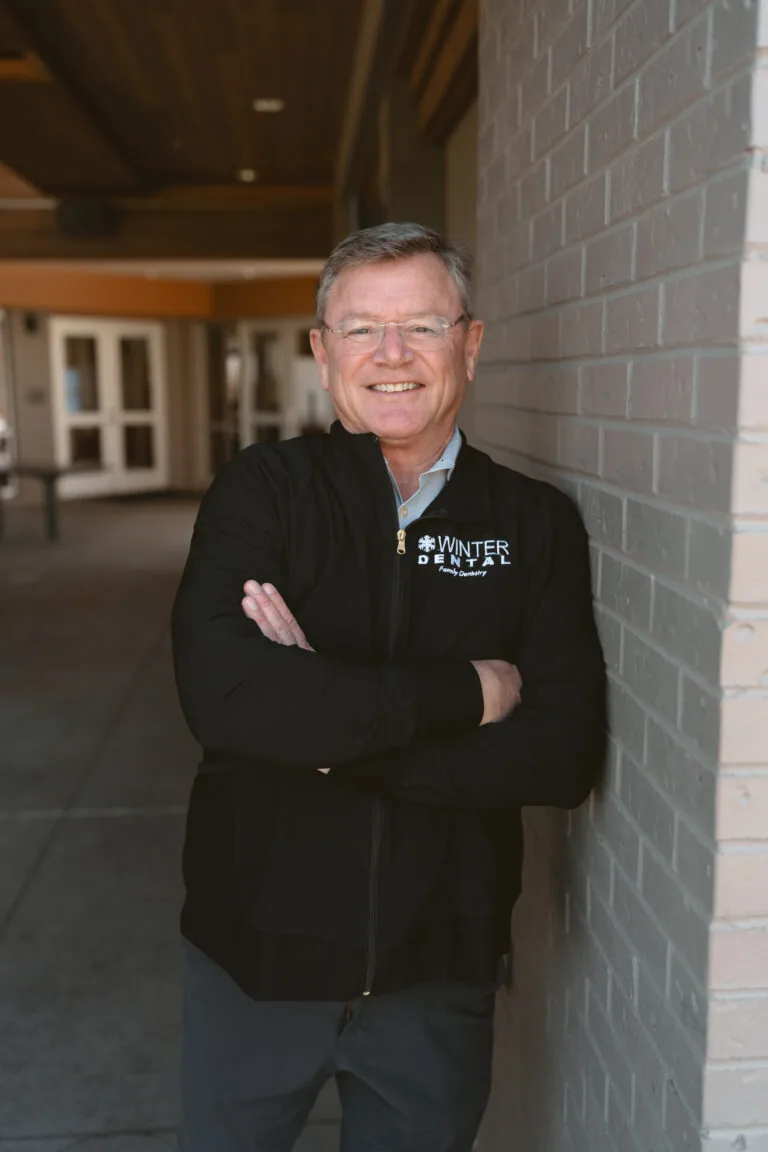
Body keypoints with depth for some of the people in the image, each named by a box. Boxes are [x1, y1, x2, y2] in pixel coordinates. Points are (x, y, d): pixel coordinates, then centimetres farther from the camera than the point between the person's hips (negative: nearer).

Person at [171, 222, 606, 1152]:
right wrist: (465, 693, -21)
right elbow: (221, 694, -24)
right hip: (256, 948, 0)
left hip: (441, 970, 1)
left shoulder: (537, 525, -4)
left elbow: (565, 756, -13)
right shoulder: (261, 491, -8)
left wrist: (329, 728, -20)